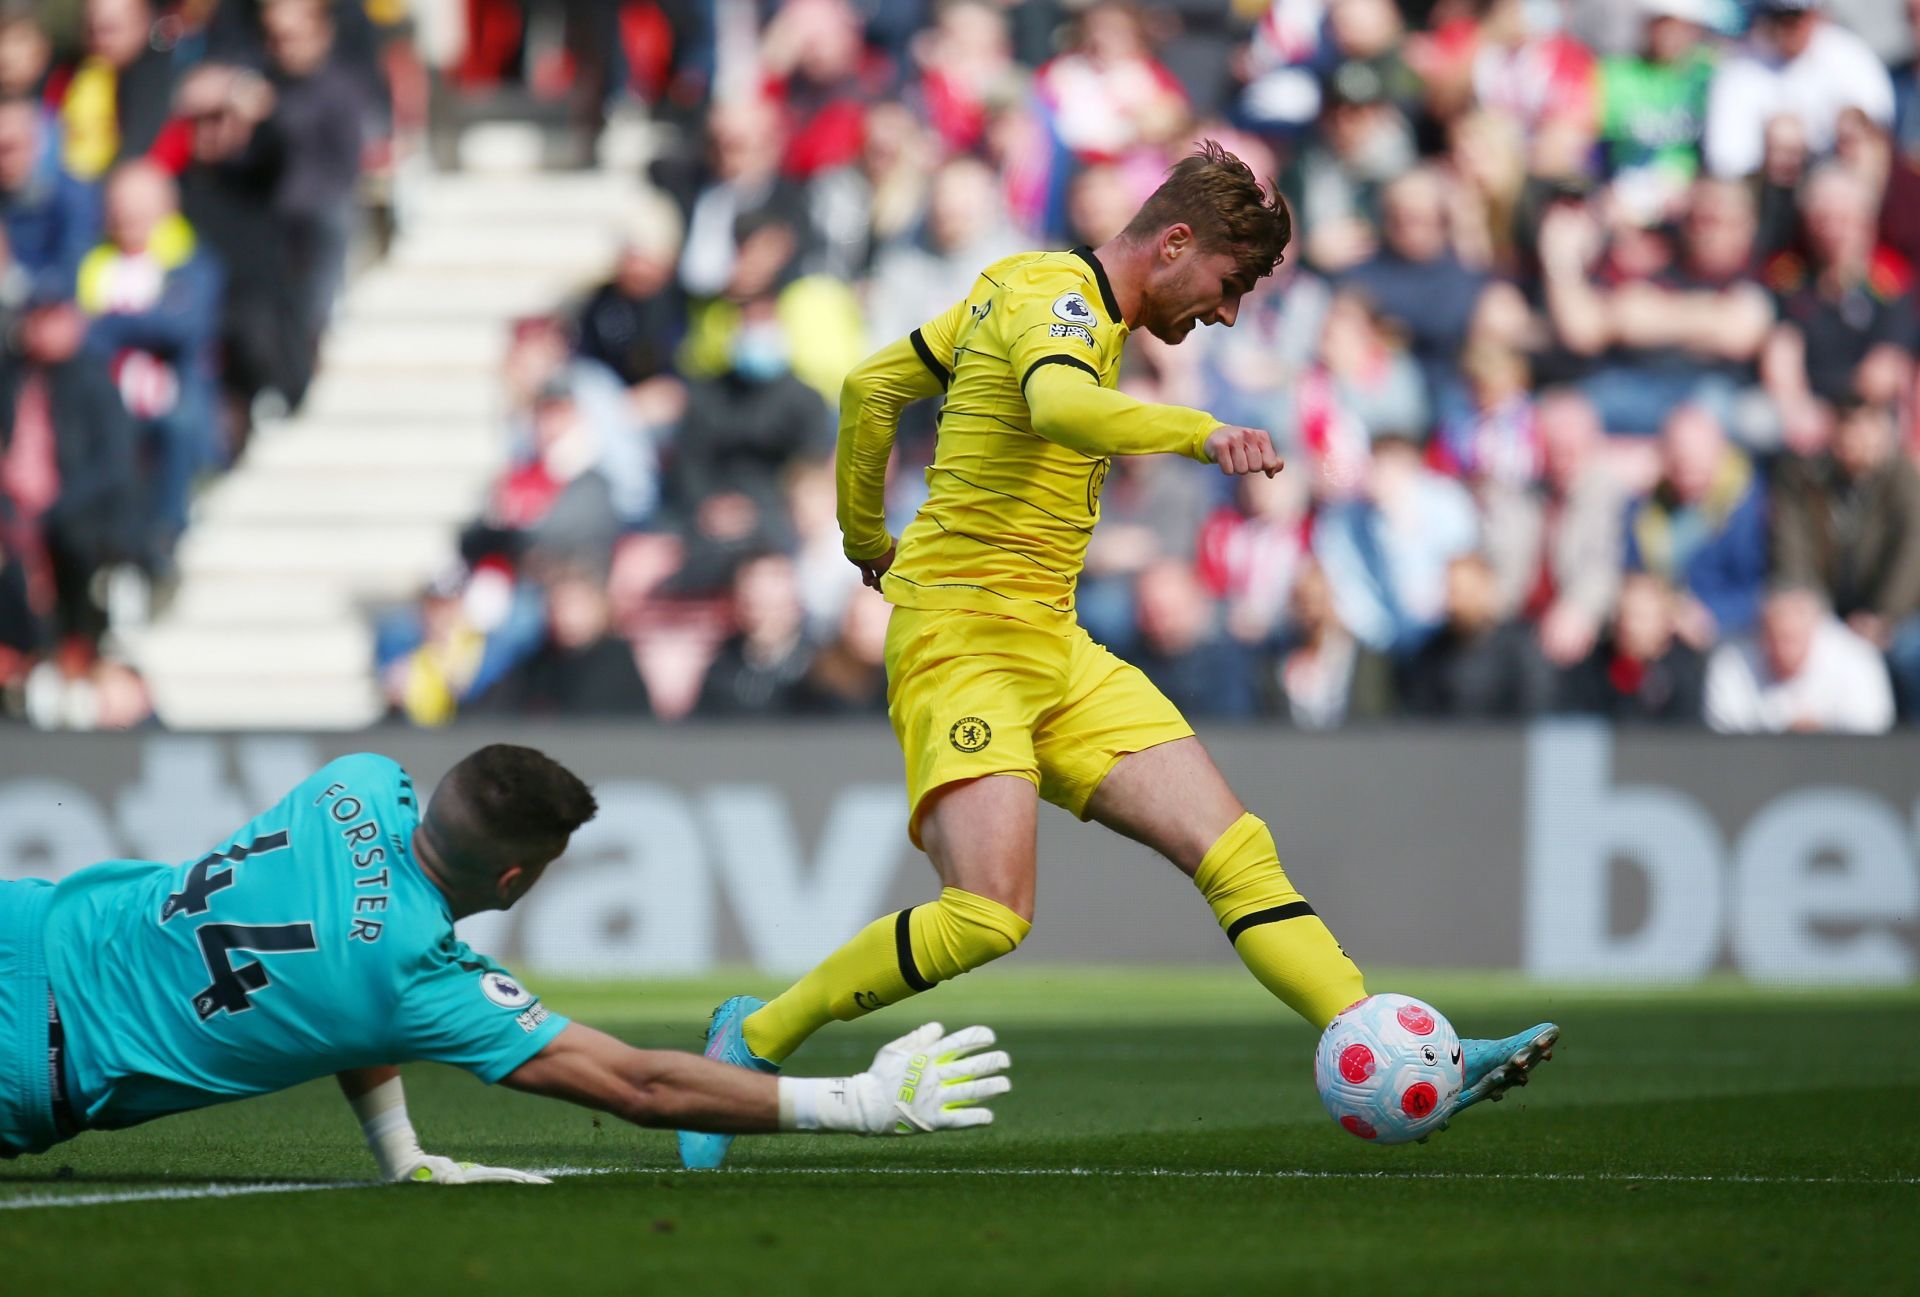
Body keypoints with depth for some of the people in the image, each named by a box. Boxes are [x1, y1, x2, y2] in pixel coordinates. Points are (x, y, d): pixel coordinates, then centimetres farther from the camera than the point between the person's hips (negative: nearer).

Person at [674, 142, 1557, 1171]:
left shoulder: (1028, 288, 17)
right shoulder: (1061, 297, -12)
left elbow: (871, 387, 26)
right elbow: (1059, 404, -37)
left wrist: (865, 539, 36)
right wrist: (1198, 432, -51)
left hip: (1054, 651, 10)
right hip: (963, 635, -10)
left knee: (1234, 848, -3)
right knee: (986, 916, -23)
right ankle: (755, 1038, -3)